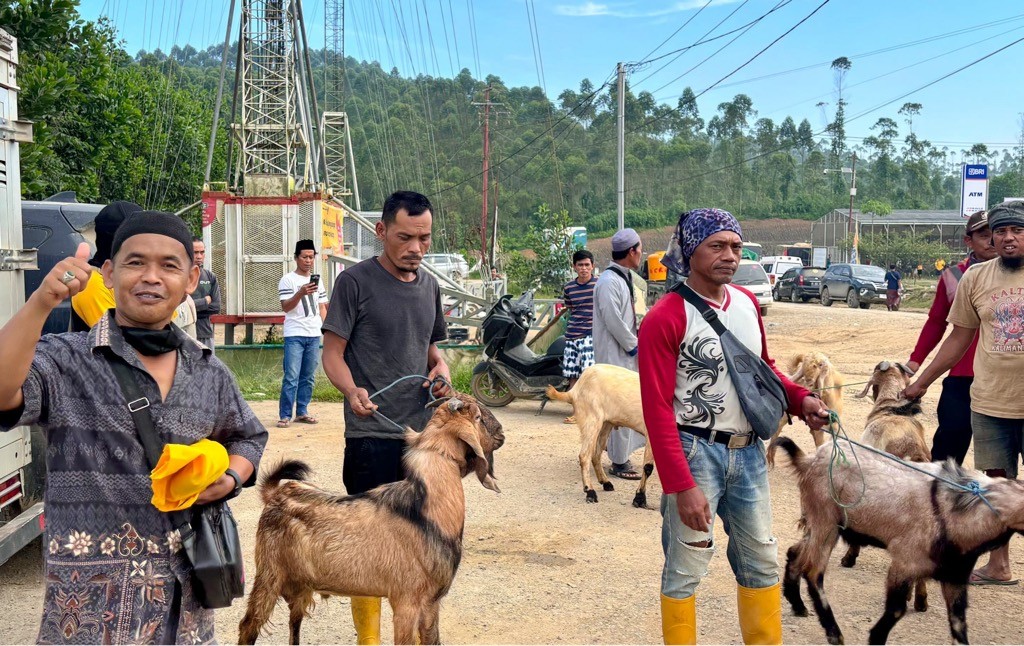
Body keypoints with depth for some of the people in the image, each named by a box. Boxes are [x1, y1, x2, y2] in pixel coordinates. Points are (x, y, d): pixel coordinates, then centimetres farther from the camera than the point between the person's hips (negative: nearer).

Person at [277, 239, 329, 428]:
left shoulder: (317, 280, 16)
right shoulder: (288, 280, -2)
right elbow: (285, 307, -10)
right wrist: (301, 293, -25)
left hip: (314, 335, 5)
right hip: (294, 335, -5)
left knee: (308, 377, 9)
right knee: (292, 377, -9)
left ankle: (302, 412, 17)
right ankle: (285, 415, -5)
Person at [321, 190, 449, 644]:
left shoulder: (429, 286, 10)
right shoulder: (356, 282, -8)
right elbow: (332, 353, -8)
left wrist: (441, 368, -1)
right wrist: (352, 391, -28)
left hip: (424, 432, 6)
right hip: (372, 434, -5)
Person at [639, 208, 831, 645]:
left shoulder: (747, 303, 7)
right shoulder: (666, 318, -14)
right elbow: (657, 409, -16)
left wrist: (800, 399, 1)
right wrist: (681, 486, -20)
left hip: (748, 451, 7)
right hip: (695, 452, -6)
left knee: (762, 560, 16)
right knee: (686, 566, 4)